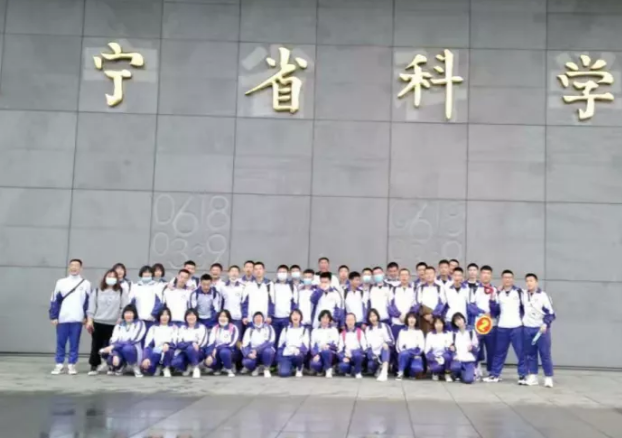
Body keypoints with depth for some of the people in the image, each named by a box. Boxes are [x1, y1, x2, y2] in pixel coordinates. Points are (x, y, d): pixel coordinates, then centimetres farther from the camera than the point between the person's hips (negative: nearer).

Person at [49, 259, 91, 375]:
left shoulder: (86, 284, 4)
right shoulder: (61, 282, 6)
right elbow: (54, 300, 5)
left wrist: (86, 317, -2)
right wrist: (53, 317, 0)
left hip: (77, 319, -1)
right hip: (62, 318, 1)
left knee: (74, 343, 2)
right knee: (61, 343, 4)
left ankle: (72, 365, 10)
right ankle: (59, 364, 13)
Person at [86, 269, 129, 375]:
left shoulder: (121, 292, 6)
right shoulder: (97, 291, 10)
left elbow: (125, 308, 2)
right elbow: (92, 306, 6)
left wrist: (121, 320, -7)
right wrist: (89, 320, -2)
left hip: (113, 324, -1)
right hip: (98, 323, 1)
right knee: (96, 346, 2)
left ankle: (108, 363, 10)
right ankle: (94, 367, 8)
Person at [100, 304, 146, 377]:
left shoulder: (139, 324, 0)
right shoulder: (119, 325, 11)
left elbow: (132, 340, -14)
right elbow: (114, 340, -4)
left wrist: (113, 347, -22)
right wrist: (115, 355, -24)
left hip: (133, 350, -3)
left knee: (127, 348, -38)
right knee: (110, 358, -32)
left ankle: (135, 367, -10)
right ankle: (120, 366, 5)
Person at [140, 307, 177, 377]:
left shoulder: (173, 327, 12)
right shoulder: (153, 328, 14)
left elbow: (174, 343, -2)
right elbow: (148, 343, 1)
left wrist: (167, 345, -27)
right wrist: (146, 358, -17)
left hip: (168, 352, 0)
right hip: (156, 353, 0)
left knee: (167, 349, -38)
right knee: (145, 366, -31)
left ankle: (166, 368, -7)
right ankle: (157, 367, 5)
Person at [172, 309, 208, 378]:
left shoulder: (201, 327, 6)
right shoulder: (182, 328, 13)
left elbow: (202, 342, -7)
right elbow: (178, 343, -2)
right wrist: (191, 343, -20)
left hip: (197, 352, -2)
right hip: (184, 352, 2)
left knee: (190, 348, -37)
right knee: (175, 363, -29)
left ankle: (196, 368, -17)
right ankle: (187, 368, 3)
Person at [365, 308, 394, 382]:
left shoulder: (385, 326, 7)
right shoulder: (367, 329, 15)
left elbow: (392, 341, 1)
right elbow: (368, 344, 8)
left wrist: (386, 343, -22)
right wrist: (372, 355, -8)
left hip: (383, 351, -2)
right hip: (374, 353, 2)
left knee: (385, 348, -37)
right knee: (371, 368, -26)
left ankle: (384, 372, -50)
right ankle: (379, 367, 10)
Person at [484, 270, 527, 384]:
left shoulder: (519, 292, 4)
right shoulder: (498, 293, 11)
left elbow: (524, 307, 6)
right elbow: (495, 311, 5)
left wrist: (524, 320, -3)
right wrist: (492, 300, -9)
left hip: (517, 327, -2)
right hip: (502, 327, 3)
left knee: (521, 352, -3)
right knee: (499, 352, 8)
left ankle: (522, 376, 4)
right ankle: (494, 375, 13)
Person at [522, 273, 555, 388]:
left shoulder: (543, 295, -6)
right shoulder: (523, 295, 7)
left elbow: (551, 313, -6)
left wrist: (545, 324, -17)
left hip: (541, 329, -4)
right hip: (527, 329, 4)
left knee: (545, 354, -3)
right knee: (529, 354, 6)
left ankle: (548, 377, 3)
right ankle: (533, 376, 13)